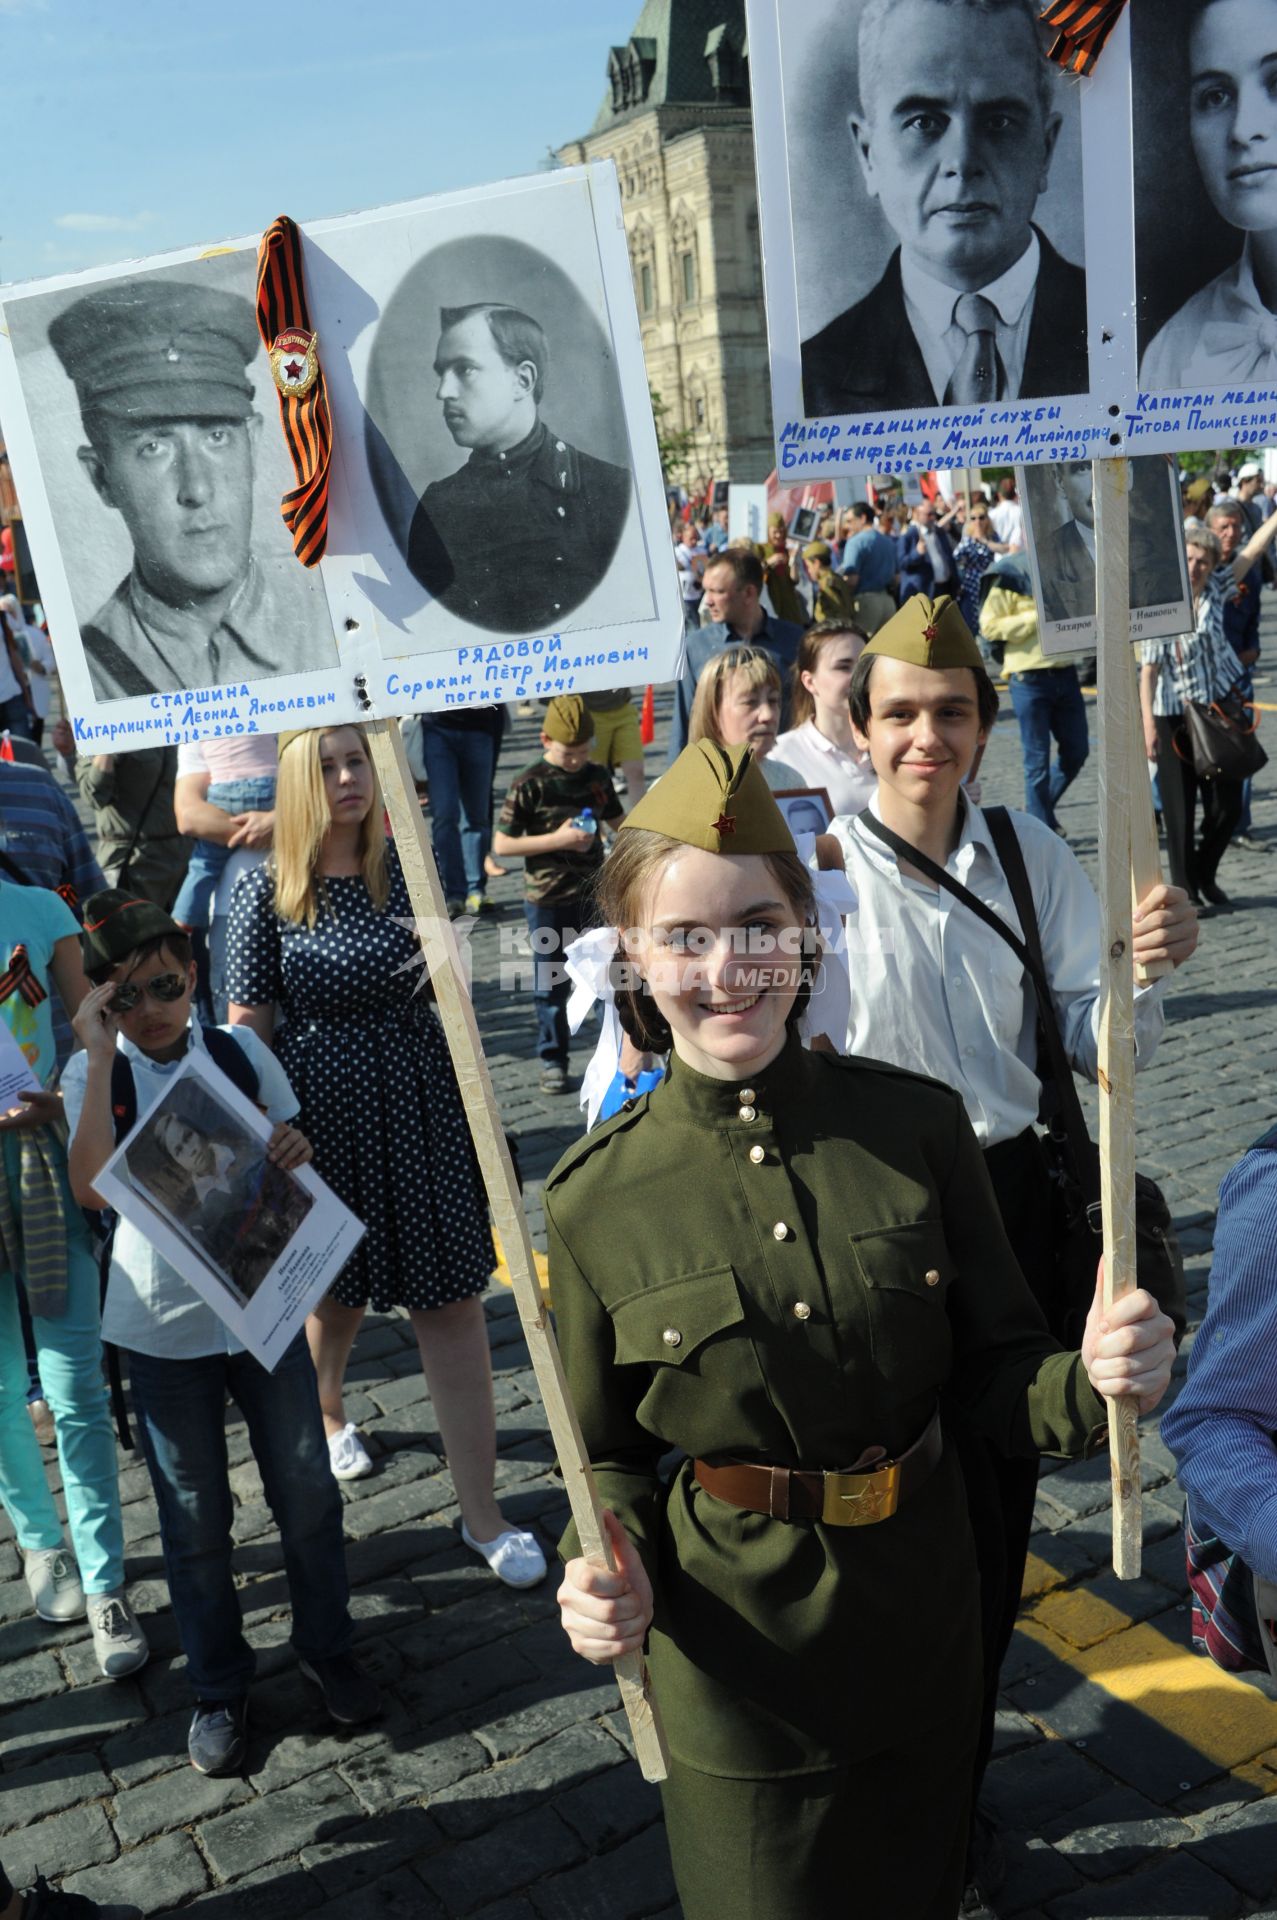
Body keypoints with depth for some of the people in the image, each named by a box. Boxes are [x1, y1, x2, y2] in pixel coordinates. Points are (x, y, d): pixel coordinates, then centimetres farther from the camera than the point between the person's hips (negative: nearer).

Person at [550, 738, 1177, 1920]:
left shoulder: (918, 1125, -11)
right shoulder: (597, 1200, -13)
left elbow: (996, 1374, -4)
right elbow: (608, 1452, -2)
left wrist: (1094, 1381, -24)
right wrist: (607, 1571, -20)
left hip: (920, 1631, 2)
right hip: (736, 1658, -2)